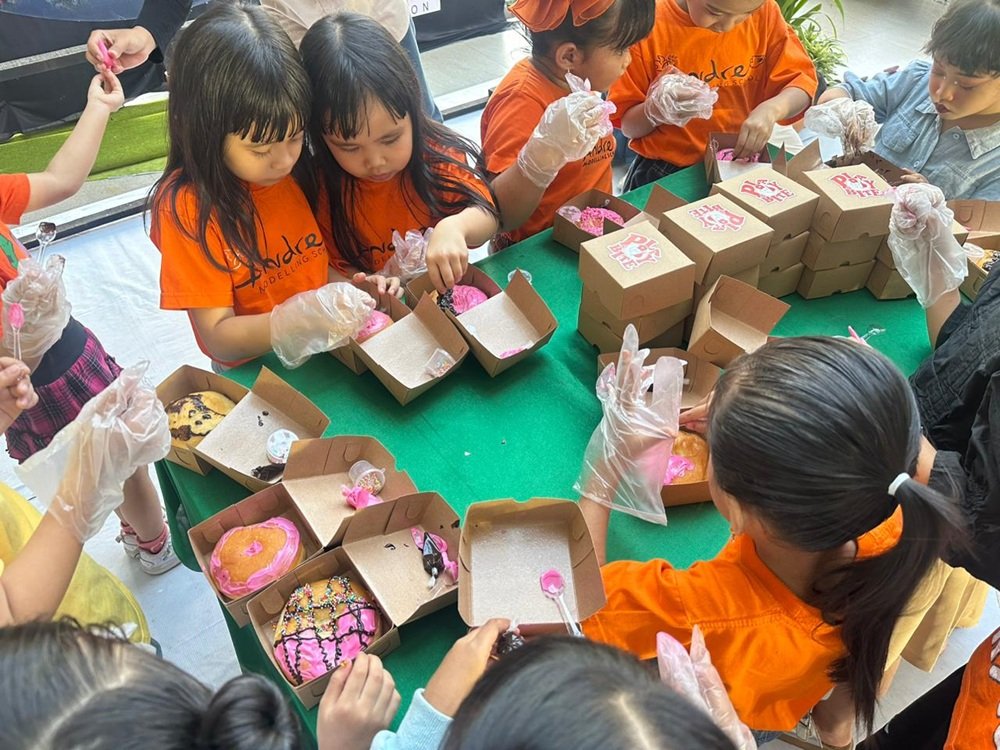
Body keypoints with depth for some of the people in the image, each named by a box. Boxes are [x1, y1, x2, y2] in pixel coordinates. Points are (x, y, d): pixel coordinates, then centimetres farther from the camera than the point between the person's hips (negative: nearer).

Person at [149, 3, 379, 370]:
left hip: (331, 352, 5)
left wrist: (359, 289, -10)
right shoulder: (186, 207, -15)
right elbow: (217, 338, -15)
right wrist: (306, 317, -30)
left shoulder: (299, 168, -2)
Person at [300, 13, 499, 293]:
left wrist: (454, 226, -32)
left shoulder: (440, 155, -11)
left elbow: (487, 218, -10)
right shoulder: (322, 187, -10)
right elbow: (335, 267, -3)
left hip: (451, 296, 1)